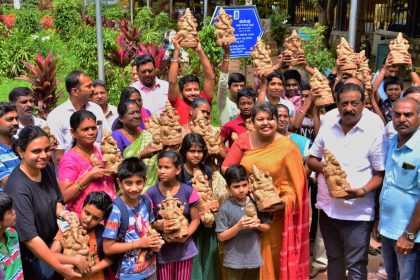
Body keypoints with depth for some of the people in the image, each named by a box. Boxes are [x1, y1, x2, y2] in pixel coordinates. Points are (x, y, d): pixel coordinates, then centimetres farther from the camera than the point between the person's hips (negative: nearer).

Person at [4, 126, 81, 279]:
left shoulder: (47, 168, -8)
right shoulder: (18, 188, -29)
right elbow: (29, 237, -30)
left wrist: (63, 213, -15)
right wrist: (60, 268, -29)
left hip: (52, 245, 6)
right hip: (33, 257, -6)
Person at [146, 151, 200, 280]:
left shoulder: (188, 191, -7)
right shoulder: (151, 193, -9)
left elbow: (195, 219, -1)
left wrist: (185, 236, -16)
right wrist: (158, 225, -23)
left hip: (184, 248, 1)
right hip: (162, 250, -1)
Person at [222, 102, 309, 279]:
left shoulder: (287, 147, -8)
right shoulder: (243, 140, 1)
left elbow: (295, 183, -7)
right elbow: (226, 168, -1)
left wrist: (284, 201, -22)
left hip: (274, 214, -2)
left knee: (271, 257, 7)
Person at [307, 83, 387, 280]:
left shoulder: (374, 130, -11)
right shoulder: (328, 126, 3)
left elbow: (381, 173, -9)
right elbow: (311, 160, 10)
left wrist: (363, 191, -26)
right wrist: (322, 167, -12)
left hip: (357, 212, -5)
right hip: (327, 207, 5)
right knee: (333, 259, 22)